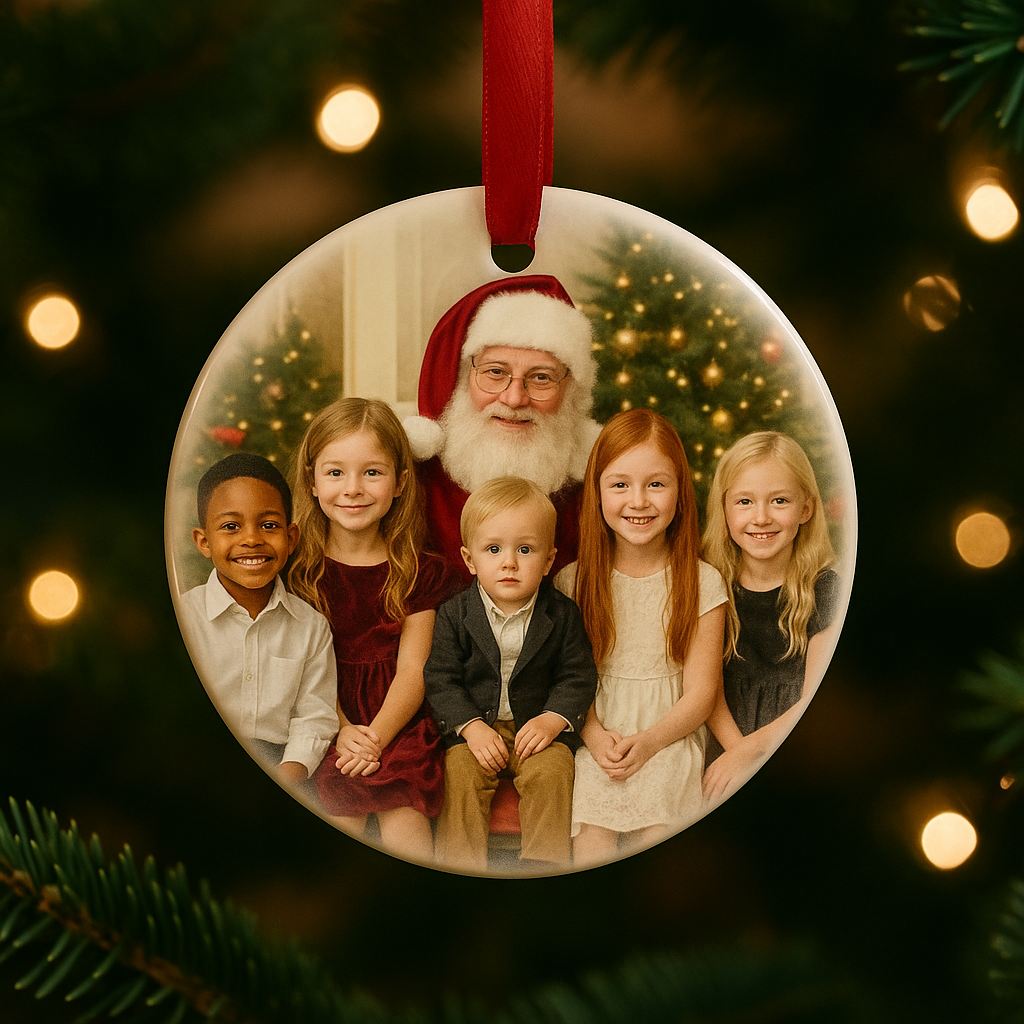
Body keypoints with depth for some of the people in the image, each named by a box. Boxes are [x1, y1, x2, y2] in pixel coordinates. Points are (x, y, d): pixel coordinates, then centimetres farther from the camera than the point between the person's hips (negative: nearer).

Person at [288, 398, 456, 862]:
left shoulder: (419, 573, 6)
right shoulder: (297, 568, 5)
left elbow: (412, 670, 1)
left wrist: (375, 736, -15)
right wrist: (342, 732, -14)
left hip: (397, 721, 0)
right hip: (326, 722, 0)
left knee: (403, 830, -20)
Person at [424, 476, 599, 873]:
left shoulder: (562, 614, -4)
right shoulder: (454, 614, -5)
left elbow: (578, 677, -1)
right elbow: (441, 680, -5)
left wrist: (553, 719, -17)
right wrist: (471, 726, -17)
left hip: (539, 723, 0)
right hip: (472, 725, 0)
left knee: (551, 771, -23)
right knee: (459, 774, -21)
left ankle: (543, 863, -12)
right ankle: (461, 867, -12)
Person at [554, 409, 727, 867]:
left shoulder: (703, 583, 1)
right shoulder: (574, 582, 5)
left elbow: (699, 693, 0)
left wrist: (647, 742, -15)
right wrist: (594, 735, -13)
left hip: (668, 738, -1)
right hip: (596, 734, 1)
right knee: (592, 837, -22)